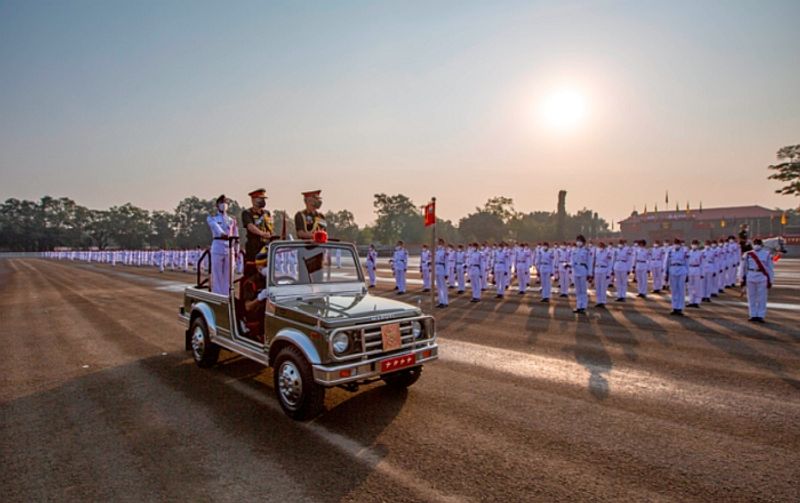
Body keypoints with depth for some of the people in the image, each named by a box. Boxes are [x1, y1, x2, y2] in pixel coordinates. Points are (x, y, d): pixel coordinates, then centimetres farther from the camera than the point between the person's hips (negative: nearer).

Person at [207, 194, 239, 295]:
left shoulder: (232, 220, 17)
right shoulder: (212, 218, 8)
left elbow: (236, 236, 14)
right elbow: (216, 227, -14)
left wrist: (237, 251, 6)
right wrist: (223, 234, -33)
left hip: (230, 248, 2)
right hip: (217, 248, -2)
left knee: (228, 275, 2)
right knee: (217, 274, -2)